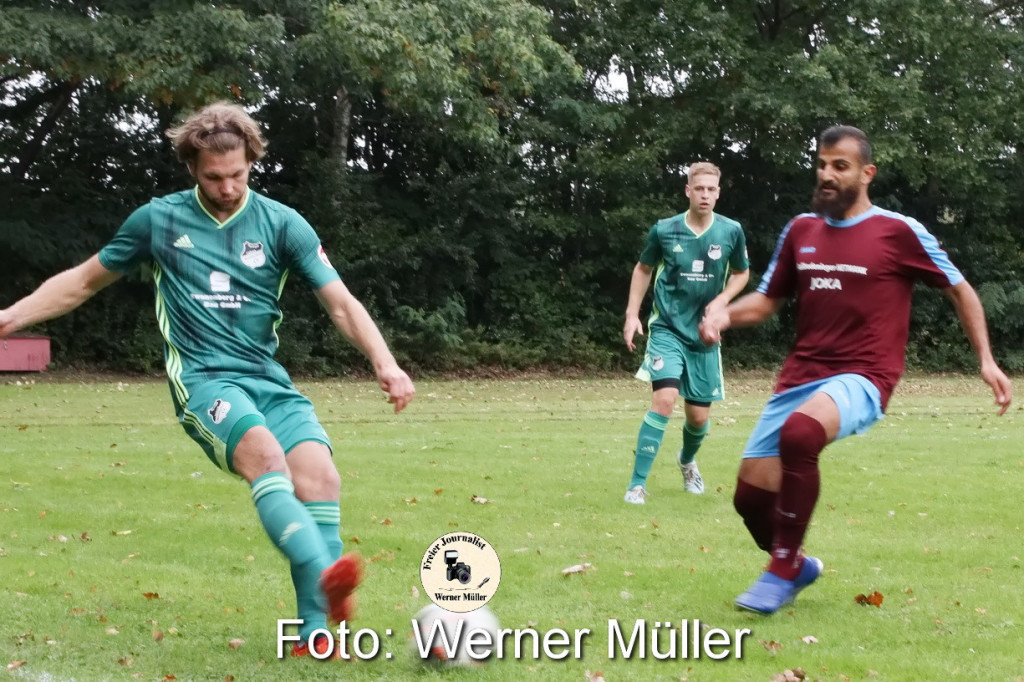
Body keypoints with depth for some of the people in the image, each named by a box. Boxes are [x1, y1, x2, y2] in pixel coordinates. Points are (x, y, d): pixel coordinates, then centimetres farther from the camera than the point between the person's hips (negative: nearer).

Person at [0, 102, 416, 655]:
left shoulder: (282, 224, 6)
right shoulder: (158, 220, 8)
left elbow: (341, 303, 1)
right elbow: (83, 281, 21)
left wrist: (384, 362, -15)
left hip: (269, 380, 2)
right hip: (204, 379, -2)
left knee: (318, 474, -23)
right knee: (263, 451, -34)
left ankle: (314, 635, -18)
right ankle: (326, 577, -53)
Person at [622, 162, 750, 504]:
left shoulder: (731, 232, -4)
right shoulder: (664, 230, -7)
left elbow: (741, 273, 13)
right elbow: (643, 269, 10)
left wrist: (722, 300, -5)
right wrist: (632, 314, 3)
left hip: (704, 335, 3)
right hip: (667, 329, -3)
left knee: (699, 416, 10)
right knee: (664, 399, -22)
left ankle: (687, 461, 45)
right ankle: (637, 484, -17)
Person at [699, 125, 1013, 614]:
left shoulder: (899, 231, -3)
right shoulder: (800, 230, 10)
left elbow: (960, 291, 8)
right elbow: (766, 302, 17)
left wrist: (986, 360, 1)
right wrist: (725, 314, -4)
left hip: (862, 378, -5)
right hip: (801, 375, 6)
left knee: (799, 432, -37)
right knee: (751, 493, -1)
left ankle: (783, 569, -20)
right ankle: (799, 566, 32)